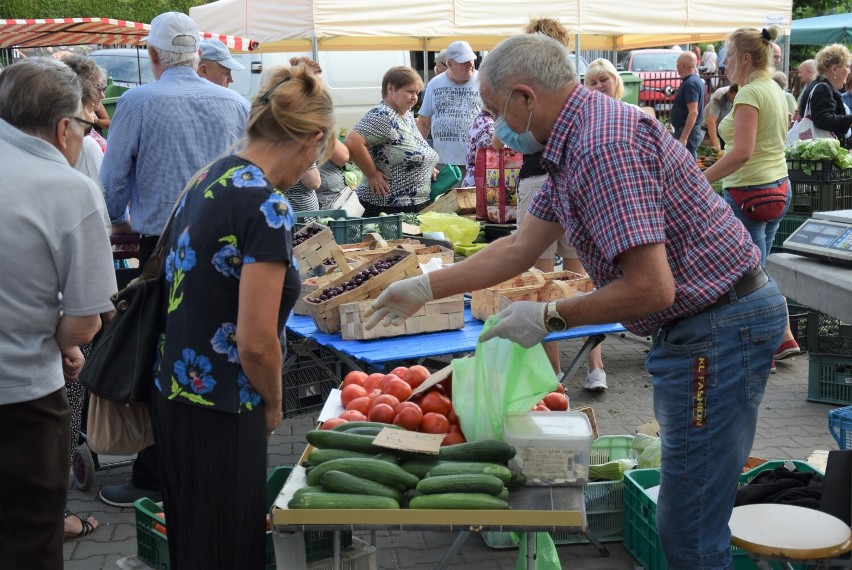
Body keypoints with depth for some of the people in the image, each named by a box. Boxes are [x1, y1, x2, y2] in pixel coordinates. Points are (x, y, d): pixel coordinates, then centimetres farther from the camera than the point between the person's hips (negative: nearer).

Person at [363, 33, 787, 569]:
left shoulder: (606, 147, -24)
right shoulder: (573, 144, 10)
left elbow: (650, 288, -28)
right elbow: (520, 247, 16)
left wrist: (549, 317, -16)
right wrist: (424, 288, 17)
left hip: (719, 324, -11)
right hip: (698, 322, 11)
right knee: (684, 513, 22)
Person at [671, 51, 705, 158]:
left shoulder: (690, 83, -18)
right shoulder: (696, 80, 13)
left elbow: (693, 112, -25)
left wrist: (683, 137, -27)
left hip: (687, 131, -10)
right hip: (692, 130, 10)